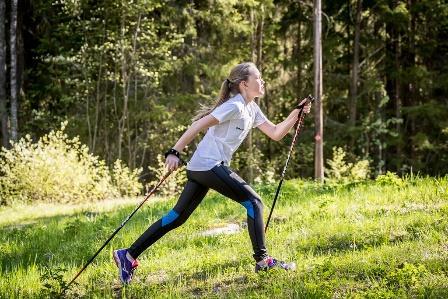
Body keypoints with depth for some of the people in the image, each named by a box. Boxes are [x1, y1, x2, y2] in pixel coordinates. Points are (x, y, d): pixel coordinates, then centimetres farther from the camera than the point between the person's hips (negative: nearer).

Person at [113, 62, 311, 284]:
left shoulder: (251, 109, 17)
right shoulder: (234, 106, -13)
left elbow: (276, 133, 19)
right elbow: (198, 126, -17)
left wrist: (296, 114, 7)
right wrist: (174, 152, -20)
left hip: (201, 169, 10)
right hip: (209, 165, -10)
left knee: (177, 217, 8)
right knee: (254, 202, -6)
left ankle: (128, 256, 8)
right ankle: (262, 260, -3)